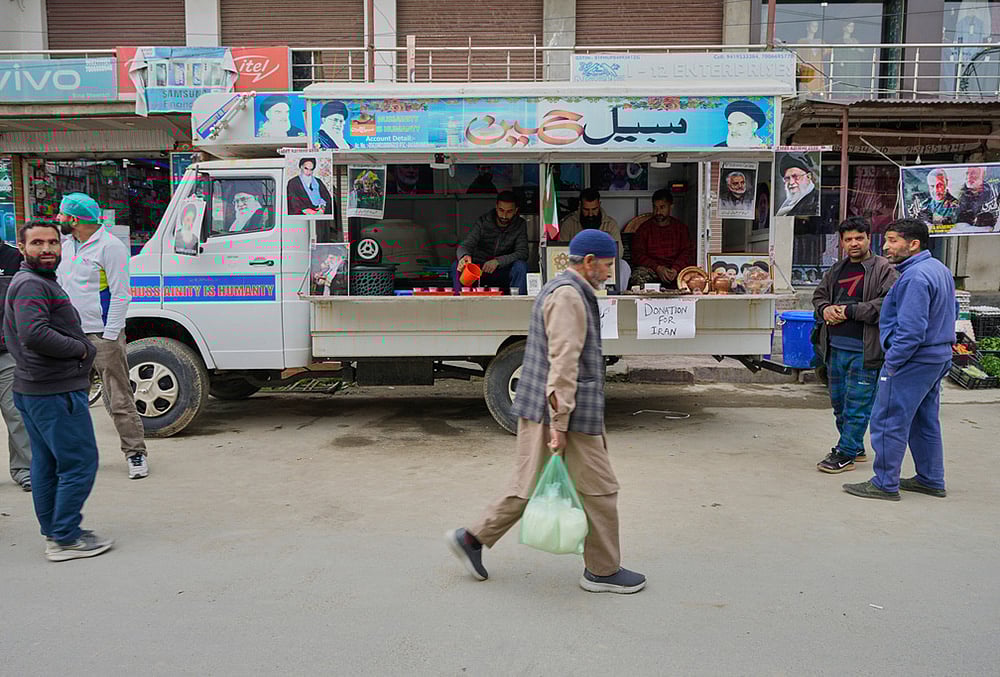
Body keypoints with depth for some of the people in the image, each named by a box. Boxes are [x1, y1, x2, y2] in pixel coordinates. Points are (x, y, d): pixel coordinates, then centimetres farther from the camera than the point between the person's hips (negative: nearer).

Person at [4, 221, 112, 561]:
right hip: (55, 392, -11)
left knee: (46, 464, 16)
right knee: (79, 463, -5)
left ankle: (54, 533, 26)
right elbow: (33, 334, -28)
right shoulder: (31, 285, -15)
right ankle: (65, 538, 0)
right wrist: (82, 349, -16)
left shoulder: (40, 282, 18)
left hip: (32, 390, 11)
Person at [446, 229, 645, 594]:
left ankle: (472, 538, 19)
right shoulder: (568, 296, -16)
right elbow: (563, 363, -23)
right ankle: (602, 571, 16)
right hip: (568, 413, -10)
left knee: (530, 484, 14)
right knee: (599, 489, 3)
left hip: (538, 410, 10)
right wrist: (560, 423, -25)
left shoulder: (558, 290, 18)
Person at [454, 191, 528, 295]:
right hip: (479, 270, 0)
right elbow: (466, 245, -16)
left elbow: (522, 253, -15)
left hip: (503, 271, 0)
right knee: (457, 266, -27)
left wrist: (498, 261, -30)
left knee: (520, 265, -30)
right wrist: (464, 256, -43)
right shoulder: (483, 221, -7)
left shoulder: (520, 225, -5)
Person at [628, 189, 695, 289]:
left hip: (676, 268, 1)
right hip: (651, 268, -1)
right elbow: (637, 254, 1)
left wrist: (675, 269, -16)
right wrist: (658, 268, -15)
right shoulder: (644, 228, 11)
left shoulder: (681, 227, 16)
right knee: (638, 275, -34)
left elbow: (687, 251, 4)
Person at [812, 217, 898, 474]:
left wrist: (849, 311, -18)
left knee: (857, 404, -2)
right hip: (835, 347, 8)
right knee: (839, 402, 16)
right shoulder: (837, 269, 15)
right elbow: (819, 295, 24)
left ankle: (846, 454, 7)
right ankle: (855, 448, 32)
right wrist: (825, 309, 1)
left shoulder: (884, 269, -6)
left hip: (864, 351, -7)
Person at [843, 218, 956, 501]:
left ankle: (885, 484, 3)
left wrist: (891, 364, -17)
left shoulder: (915, 277, -21)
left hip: (912, 360, -11)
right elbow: (949, 312, 24)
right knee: (925, 421, 18)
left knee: (888, 422, -3)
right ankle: (931, 480, 27)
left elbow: (911, 330, -26)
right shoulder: (940, 269, 13)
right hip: (938, 357, 11)